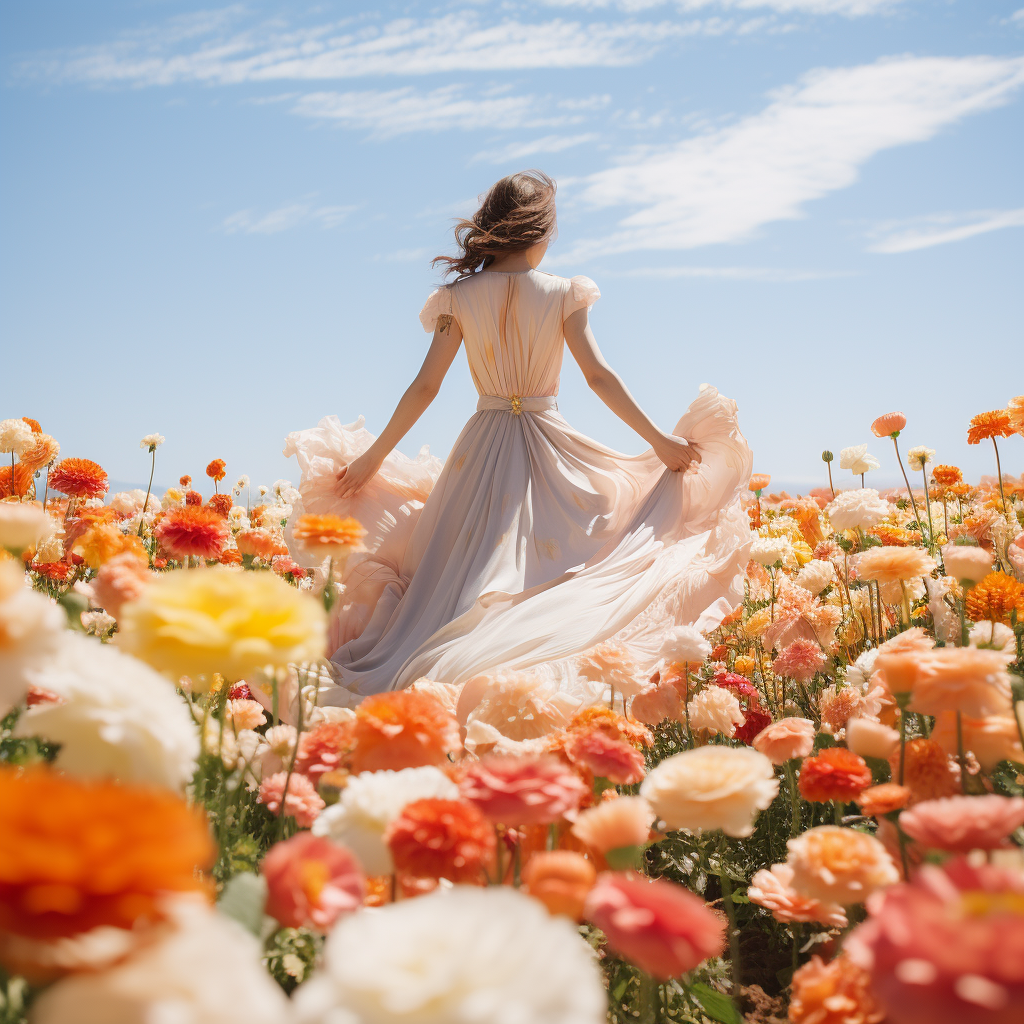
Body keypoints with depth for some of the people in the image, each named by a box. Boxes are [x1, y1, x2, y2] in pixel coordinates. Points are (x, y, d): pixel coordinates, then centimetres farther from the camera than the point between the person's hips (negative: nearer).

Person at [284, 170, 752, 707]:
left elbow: (425, 387, -3)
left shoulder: (461, 297, -1)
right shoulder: (562, 293, -4)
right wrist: (659, 440, -1)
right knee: (548, 566, 6)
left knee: (463, 574, 6)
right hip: (550, 448, -1)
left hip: (483, 449, 2)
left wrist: (373, 456, 4)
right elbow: (599, 376, -7)